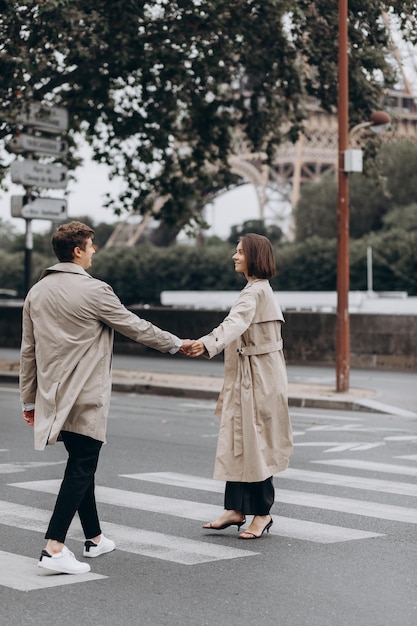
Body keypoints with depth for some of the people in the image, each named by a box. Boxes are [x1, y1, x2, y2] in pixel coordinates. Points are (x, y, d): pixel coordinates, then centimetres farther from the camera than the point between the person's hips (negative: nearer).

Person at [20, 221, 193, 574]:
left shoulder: (37, 292, 8)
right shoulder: (94, 291, -12)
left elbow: (28, 350, 12)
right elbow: (136, 327, -3)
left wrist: (29, 400, 19)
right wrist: (176, 344, 12)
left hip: (53, 396, 7)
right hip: (86, 398, -7)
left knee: (81, 465, 18)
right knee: (81, 468, -5)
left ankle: (94, 539, 28)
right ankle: (54, 548, -13)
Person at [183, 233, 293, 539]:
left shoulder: (257, 291, -16)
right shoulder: (259, 289, 16)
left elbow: (236, 323, -33)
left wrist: (206, 344, -47)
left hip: (258, 380, -10)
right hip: (245, 378, 10)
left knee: (254, 445, -3)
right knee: (237, 443, 9)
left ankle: (262, 513, 7)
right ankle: (236, 509, 14)